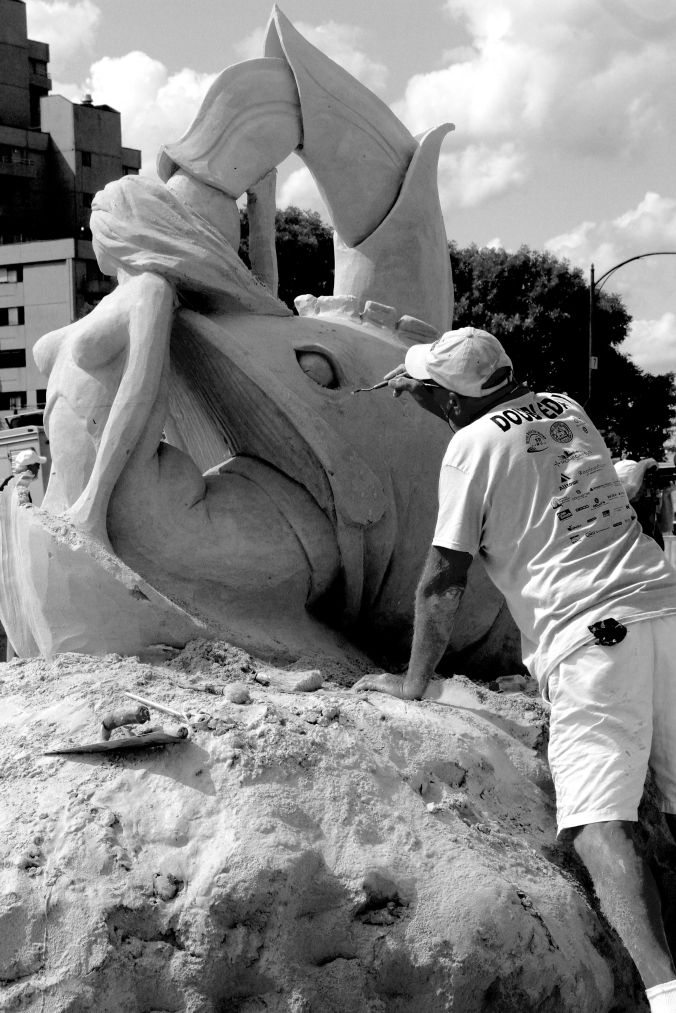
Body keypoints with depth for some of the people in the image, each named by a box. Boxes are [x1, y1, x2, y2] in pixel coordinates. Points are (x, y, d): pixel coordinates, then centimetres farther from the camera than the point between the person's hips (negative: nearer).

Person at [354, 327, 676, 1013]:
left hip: (590, 636, -7)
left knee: (598, 826, -12)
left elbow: (442, 582, 1)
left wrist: (413, 684, 11)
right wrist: (419, 385, 48)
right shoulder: (565, 407, 18)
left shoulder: (472, 443, 0)